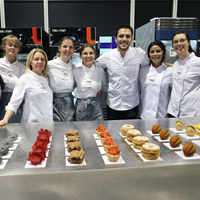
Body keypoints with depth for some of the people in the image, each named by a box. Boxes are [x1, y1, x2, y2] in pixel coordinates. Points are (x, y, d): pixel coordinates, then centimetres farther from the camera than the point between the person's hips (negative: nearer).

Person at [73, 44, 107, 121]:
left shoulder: (100, 70, 3)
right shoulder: (75, 70, -2)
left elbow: (105, 87, 16)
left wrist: (100, 91, -1)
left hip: (96, 105, 1)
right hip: (81, 106, -1)